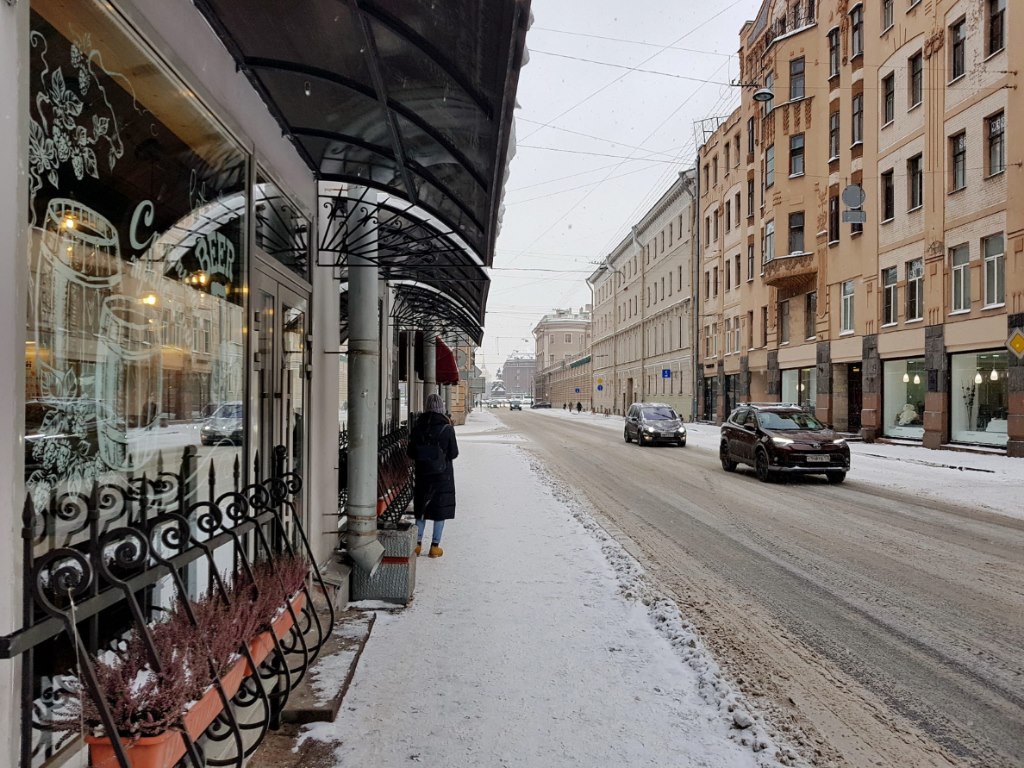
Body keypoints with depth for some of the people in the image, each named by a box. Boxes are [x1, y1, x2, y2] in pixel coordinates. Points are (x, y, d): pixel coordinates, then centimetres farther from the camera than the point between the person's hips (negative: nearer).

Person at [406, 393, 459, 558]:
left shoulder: (418, 426, -4)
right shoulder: (447, 427, -12)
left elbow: (410, 453, 0)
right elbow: (454, 454, -7)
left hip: (422, 474, 3)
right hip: (442, 475, -3)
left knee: (421, 509, 15)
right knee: (441, 510, 7)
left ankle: (418, 543, 19)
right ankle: (435, 546, 11)